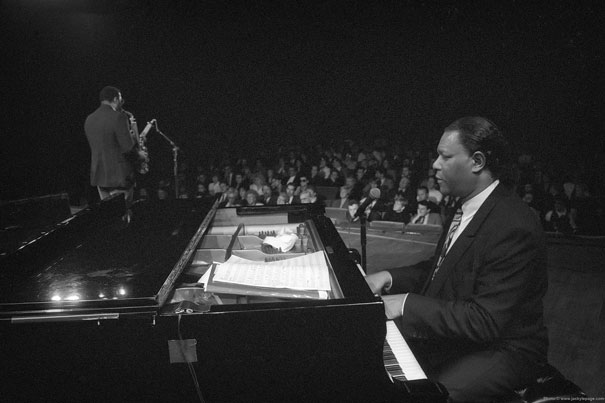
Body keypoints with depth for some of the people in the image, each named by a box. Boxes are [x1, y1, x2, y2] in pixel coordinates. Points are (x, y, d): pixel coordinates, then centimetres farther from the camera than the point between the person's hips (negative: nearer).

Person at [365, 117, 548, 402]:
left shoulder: (514, 228, -26)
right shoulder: (468, 207, 3)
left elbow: (486, 321, -27)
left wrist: (407, 304, -26)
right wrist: (390, 278, -1)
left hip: (500, 349, -8)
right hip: (452, 333, 8)